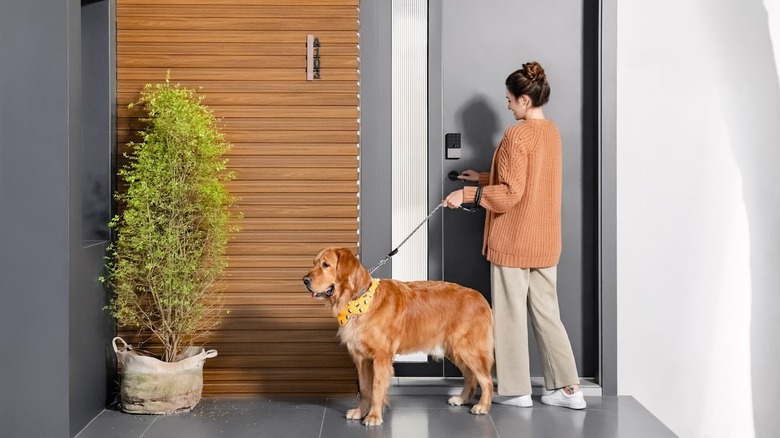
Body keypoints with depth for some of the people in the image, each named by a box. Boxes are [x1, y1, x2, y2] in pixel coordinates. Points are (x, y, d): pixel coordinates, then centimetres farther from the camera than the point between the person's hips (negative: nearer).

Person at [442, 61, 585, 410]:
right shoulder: (552, 132, 9)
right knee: (546, 312, 12)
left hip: (514, 240, -8)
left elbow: (511, 193, -19)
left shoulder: (517, 134, -16)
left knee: (511, 314, 4)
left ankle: (516, 390, 12)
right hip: (545, 241, 8)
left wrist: (467, 194, -13)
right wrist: (484, 178, 25)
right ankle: (568, 388, 12)